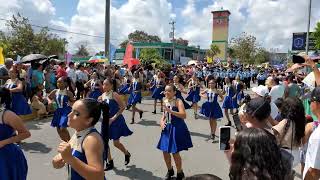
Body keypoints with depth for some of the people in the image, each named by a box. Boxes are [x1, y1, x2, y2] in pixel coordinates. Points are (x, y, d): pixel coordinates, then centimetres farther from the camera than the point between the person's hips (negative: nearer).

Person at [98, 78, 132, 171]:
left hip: (116, 121, -6)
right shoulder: (102, 95, 4)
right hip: (106, 121, 6)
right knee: (105, 142, 6)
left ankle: (127, 154, 32)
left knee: (116, 143, 1)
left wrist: (114, 118, -19)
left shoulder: (114, 95, -14)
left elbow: (122, 107, -15)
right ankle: (110, 162, 22)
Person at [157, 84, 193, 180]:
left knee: (175, 153, 0)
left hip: (177, 129, -7)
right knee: (165, 151, 11)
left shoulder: (178, 101, -15)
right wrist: (162, 121, 0)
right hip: (167, 128, 7)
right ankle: (170, 170, 37)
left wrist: (170, 111, -33)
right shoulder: (165, 102, 6)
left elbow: (184, 115, -27)